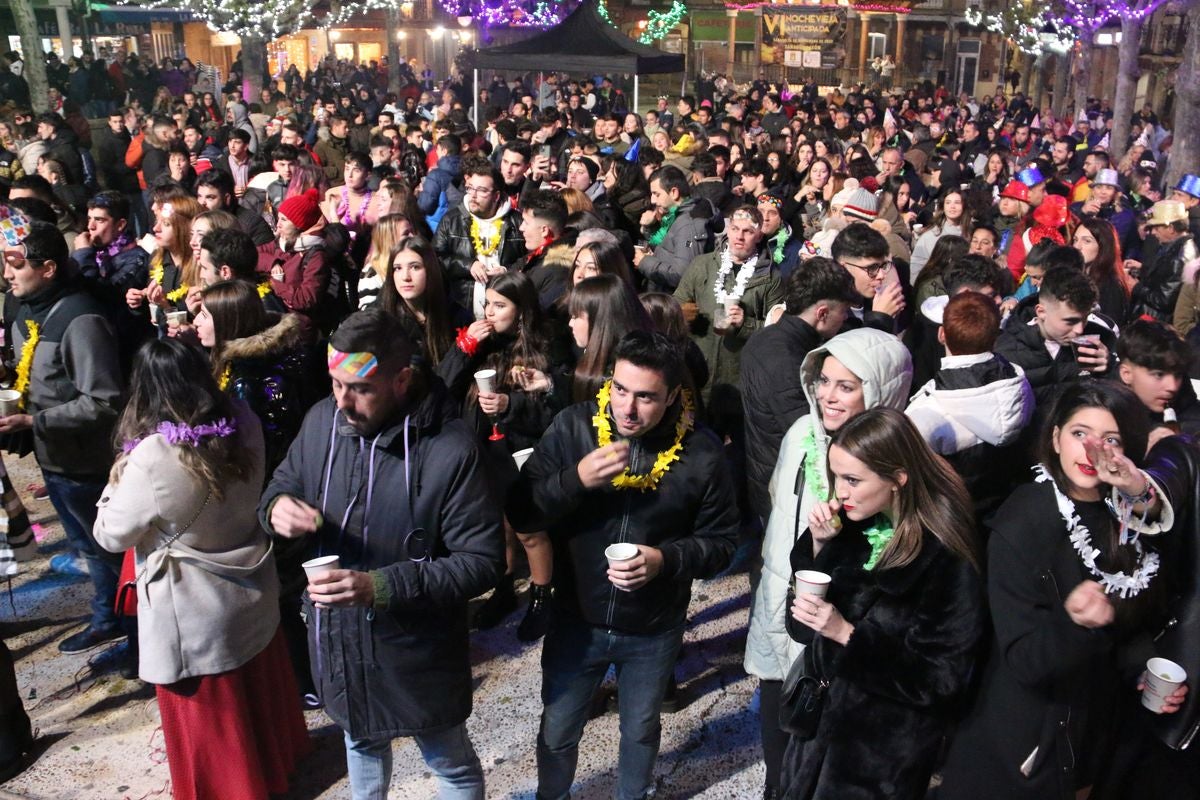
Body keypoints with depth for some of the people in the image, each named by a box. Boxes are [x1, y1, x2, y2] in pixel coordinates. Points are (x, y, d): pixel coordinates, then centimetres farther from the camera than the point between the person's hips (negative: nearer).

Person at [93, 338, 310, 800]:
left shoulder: (153, 457, -29)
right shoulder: (243, 424, -13)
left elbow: (111, 535, -15)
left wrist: (116, 482, 0)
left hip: (197, 614, -6)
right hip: (251, 590, 6)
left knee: (210, 719, 17)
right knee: (260, 689, 28)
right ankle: (277, 758, 50)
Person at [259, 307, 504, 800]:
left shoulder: (451, 451, -27)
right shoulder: (322, 419, -9)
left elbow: (482, 560, -24)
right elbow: (285, 481, 8)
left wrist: (381, 587, -32)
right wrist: (277, 505, -18)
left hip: (415, 653, -5)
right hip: (335, 640, 5)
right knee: (361, 742, 32)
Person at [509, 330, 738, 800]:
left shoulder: (700, 452, -16)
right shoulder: (573, 427, -16)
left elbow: (720, 540, -6)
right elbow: (520, 513, -16)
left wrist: (665, 559, -25)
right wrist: (576, 480, -33)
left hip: (654, 630, 0)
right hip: (576, 620, 0)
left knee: (640, 731, 24)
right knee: (557, 732, 19)